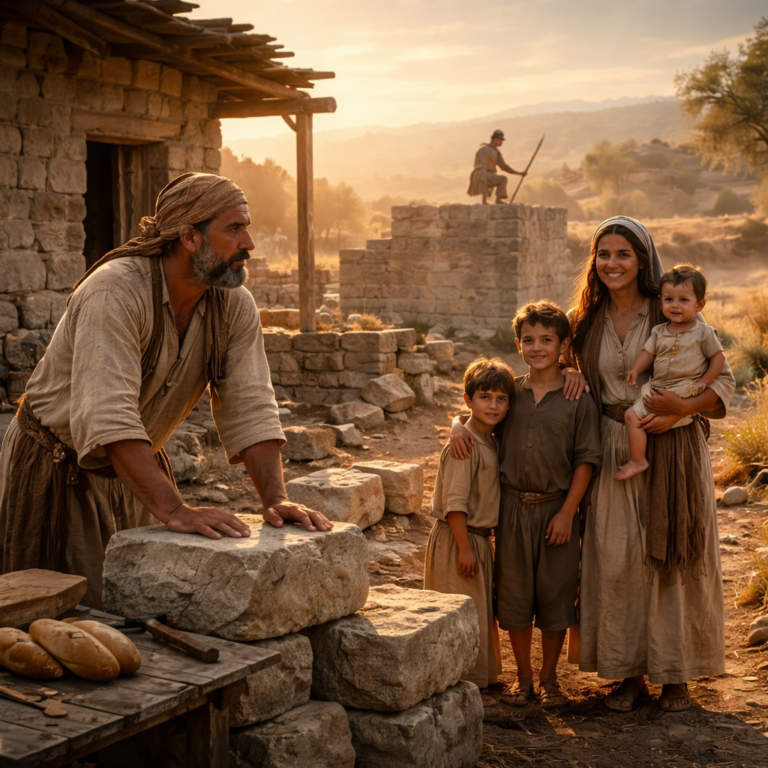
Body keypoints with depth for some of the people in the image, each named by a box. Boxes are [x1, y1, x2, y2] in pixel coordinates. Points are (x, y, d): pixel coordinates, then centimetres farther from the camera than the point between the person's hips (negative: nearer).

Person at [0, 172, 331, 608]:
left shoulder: (235, 306, -9)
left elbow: (250, 408, -10)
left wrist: (277, 499, -23)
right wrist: (175, 510, -44)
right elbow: (106, 418, -37)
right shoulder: (116, 290, -29)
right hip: (60, 472, -6)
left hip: (138, 472, 6)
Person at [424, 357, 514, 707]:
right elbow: (454, 502, -23)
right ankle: (467, 686, 10)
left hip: (479, 537, 9)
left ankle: (481, 676, 33)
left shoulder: (491, 442, 8)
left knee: (482, 610, 19)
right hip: (458, 539, -9)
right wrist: (465, 547, -22)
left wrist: (478, 543, 12)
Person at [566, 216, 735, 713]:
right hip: (615, 452, 3)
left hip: (672, 451, -3)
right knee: (617, 560, 3)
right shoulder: (588, 321, 7)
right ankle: (630, 673, 16)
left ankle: (676, 675, 15)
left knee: (673, 556, 2)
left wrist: (683, 407, -21)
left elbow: (724, 379, -5)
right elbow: (577, 375, 22)